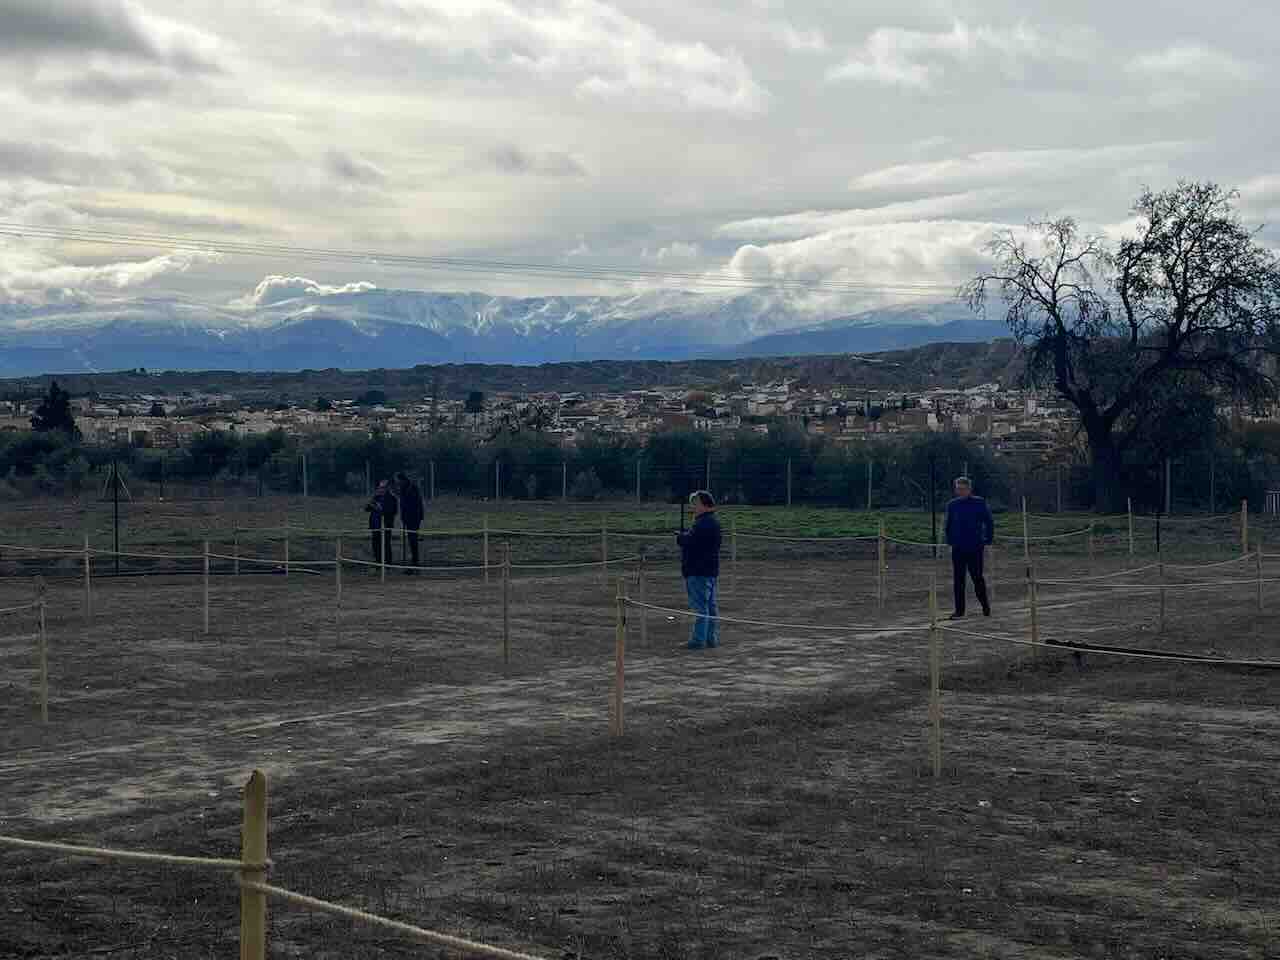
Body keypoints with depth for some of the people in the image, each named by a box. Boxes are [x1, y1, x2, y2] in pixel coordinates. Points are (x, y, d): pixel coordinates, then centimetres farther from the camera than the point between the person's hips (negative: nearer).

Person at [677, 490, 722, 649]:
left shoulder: (703, 523, -19)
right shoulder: (713, 521, 17)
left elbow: (689, 540, -25)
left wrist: (680, 536, -5)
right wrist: (684, 536, 2)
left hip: (699, 572, -11)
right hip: (711, 570, 11)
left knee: (700, 606, -8)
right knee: (711, 605, 14)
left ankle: (699, 640, -7)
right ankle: (712, 638, 19)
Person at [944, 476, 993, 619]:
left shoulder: (979, 503, -3)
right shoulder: (952, 505, 6)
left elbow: (989, 522, 2)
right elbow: (949, 525, 17)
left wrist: (988, 539, -2)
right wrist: (950, 540, 10)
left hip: (975, 548, -3)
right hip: (957, 548, 3)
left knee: (977, 578, 4)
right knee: (958, 580, 2)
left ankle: (985, 606, 23)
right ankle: (959, 610, 8)